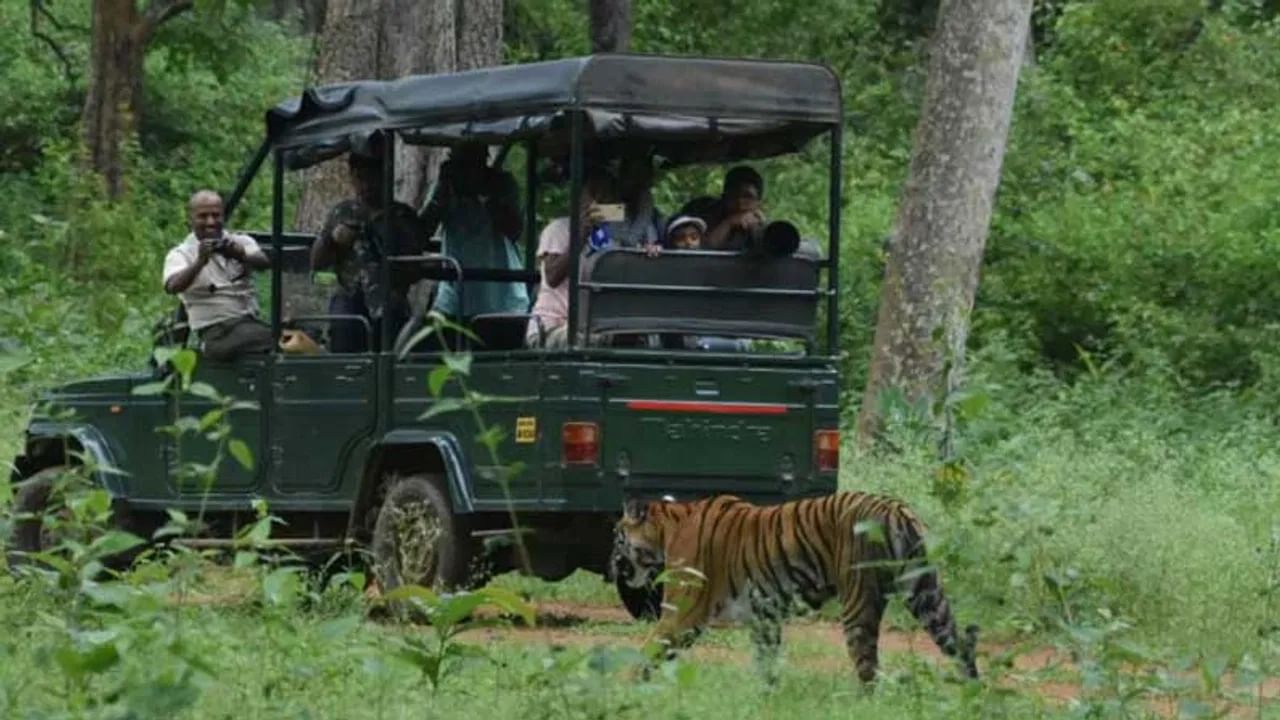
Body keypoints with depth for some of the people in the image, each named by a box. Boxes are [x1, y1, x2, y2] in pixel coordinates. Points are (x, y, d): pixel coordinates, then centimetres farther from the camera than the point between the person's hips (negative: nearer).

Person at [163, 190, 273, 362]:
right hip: (215, 330, -3)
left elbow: (264, 262, -8)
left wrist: (240, 256, -31)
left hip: (250, 322, 3)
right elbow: (172, 287, -14)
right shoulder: (179, 255, 7)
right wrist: (199, 262, -32)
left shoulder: (241, 242, 15)